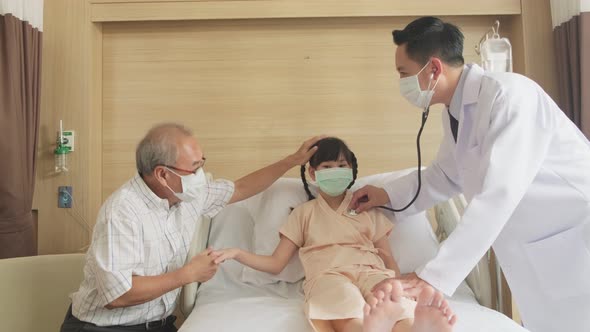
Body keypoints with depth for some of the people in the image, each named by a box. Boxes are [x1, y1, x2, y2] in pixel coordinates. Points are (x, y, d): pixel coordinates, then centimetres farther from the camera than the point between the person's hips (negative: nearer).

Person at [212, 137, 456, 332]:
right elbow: (275, 264, 18)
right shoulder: (304, 212, 21)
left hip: (371, 271, 2)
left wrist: (398, 286, -5)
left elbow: (388, 258, 18)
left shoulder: (368, 209, 24)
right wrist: (237, 253, 1)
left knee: (402, 311, -36)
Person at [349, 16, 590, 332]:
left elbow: (497, 194, -32)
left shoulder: (508, 94, -25)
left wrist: (433, 276, -33)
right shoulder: (453, 111, 2)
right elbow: (446, 175, 18)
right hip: (538, 247, 7)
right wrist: (388, 194, 10)